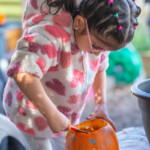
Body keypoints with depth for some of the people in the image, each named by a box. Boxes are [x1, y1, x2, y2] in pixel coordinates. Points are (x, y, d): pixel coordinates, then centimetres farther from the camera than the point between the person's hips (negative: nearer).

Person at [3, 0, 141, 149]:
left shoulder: (97, 36, -14)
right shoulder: (52, 34, -39)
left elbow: (99, 69, 5)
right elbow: (22, 74, -52)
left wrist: (101, 105, -7)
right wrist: (52, 114, -45)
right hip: (33, 108, -7)